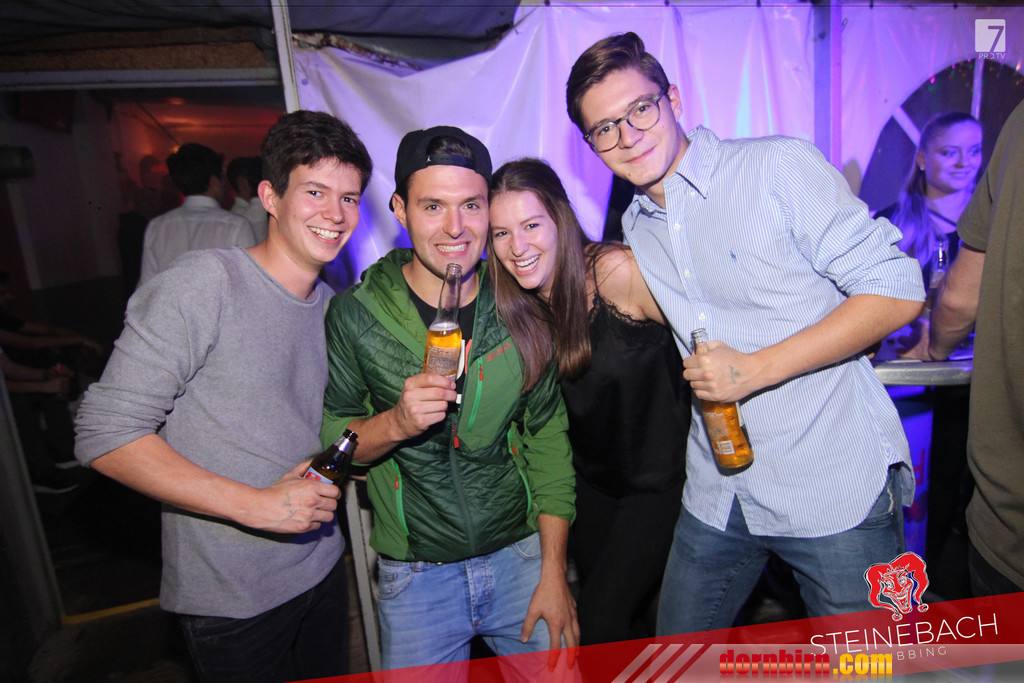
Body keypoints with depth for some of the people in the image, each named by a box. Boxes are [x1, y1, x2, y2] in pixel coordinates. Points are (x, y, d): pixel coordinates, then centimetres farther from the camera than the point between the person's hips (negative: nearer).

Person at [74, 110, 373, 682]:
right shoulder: (202, 284, -18)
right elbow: (106, 436, -19)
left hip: (322, 569, 7)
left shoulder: (332, 307, 4)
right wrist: (257, 504, -22)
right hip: (232, 599, -6)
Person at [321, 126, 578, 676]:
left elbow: (548, 435, -1)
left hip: (522, 555, 2)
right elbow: (326, 443, -4)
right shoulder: (355, 314, -11)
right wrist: (395, 423, -25)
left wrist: (554, 572, -3)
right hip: (415, 575, -1)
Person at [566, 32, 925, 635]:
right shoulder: (635, 230, 8)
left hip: (837, 488, -5)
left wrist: (756, 369, -21)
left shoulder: (780, 166, -11)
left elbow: (897, 291, -14)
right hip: (718, 499, 6)